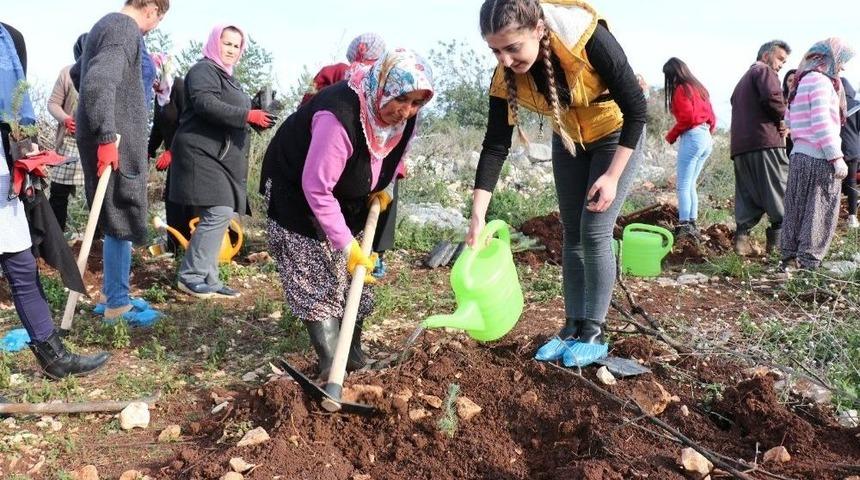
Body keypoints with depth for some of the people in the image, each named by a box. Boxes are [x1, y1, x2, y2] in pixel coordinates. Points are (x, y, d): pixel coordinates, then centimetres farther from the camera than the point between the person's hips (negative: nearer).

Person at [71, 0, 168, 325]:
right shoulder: (126, 30, -15)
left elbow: (78, 72, 29)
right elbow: (99, 81, -29)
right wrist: (107, 136, -29)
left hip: (115, 137, 10)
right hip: (116, 141, -10)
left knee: (120, 220, 16)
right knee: (124, 222, -2)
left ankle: (113, 294, 26)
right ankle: (116, 305, 8)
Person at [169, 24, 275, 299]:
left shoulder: (226, 76, 25)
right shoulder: (203, 70, -6)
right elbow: (205, 104, -24)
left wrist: (255, 118, 10)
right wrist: (248, 115, -26)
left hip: (221, 157, 10)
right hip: (203, 155, -10)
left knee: (219, 216, 6)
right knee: (219, 214, -17)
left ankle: (208, 280, 10)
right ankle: (189, 276, -7)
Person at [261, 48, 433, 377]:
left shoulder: (403, 117, -14)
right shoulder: (340, 115, -38)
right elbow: (316, 188, -35)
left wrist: (380, 189, -3)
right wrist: (347, 245, -32)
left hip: (345, 196, 8)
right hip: (297, 191, -7)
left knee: (355, 275, 8)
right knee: (315, 279, -10)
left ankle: (353, 356, 20)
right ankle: (332, 367, -7)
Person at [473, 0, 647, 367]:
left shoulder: (589, 38, -35)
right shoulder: (507, 76, -22)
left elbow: (636, 108, -25)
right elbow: (495, 146, -18)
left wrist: (612, 176, -25)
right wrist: (478, 215, -26)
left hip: (616, 134, -4)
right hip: (568, 139, 5)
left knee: (594, 232, -10)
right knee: (571, 235, 5)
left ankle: (594, 333, 2)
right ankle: (573, 328, 14)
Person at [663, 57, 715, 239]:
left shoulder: (682, 89, -6)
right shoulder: (699, 87, 19)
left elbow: (687, 117, -16)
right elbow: (712, 117, 17)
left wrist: (671, 136, -5)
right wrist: (708, 132, 18)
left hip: (692, 137, -9)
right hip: (707, 139, 9)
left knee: (683, 186, -8)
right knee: (690, 185, 13)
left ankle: (684, 226, -14)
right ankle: (692, 225, 11)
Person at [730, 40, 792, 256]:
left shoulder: (744, 78, 30)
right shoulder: (764, 70, 1)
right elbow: (772, 97, -18)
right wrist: (783, 118, -3)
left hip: (739, 145, 8)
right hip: (765, 141, -8)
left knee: (748, 195, 7)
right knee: (779, 192, -4)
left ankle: (742, 235, -1)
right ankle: (779, 241, -7)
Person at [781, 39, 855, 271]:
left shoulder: (801, 82, 20)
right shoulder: (821, 81, -9)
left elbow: (790, 121, 21)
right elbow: (822, 124, -17)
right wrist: (837, 157, -17)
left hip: (799, 155, 9)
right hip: (819, 158, -9)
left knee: (797, 211, 10)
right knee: (819, 213, -3)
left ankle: (789, 258, 13)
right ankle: (808, 263, -2)